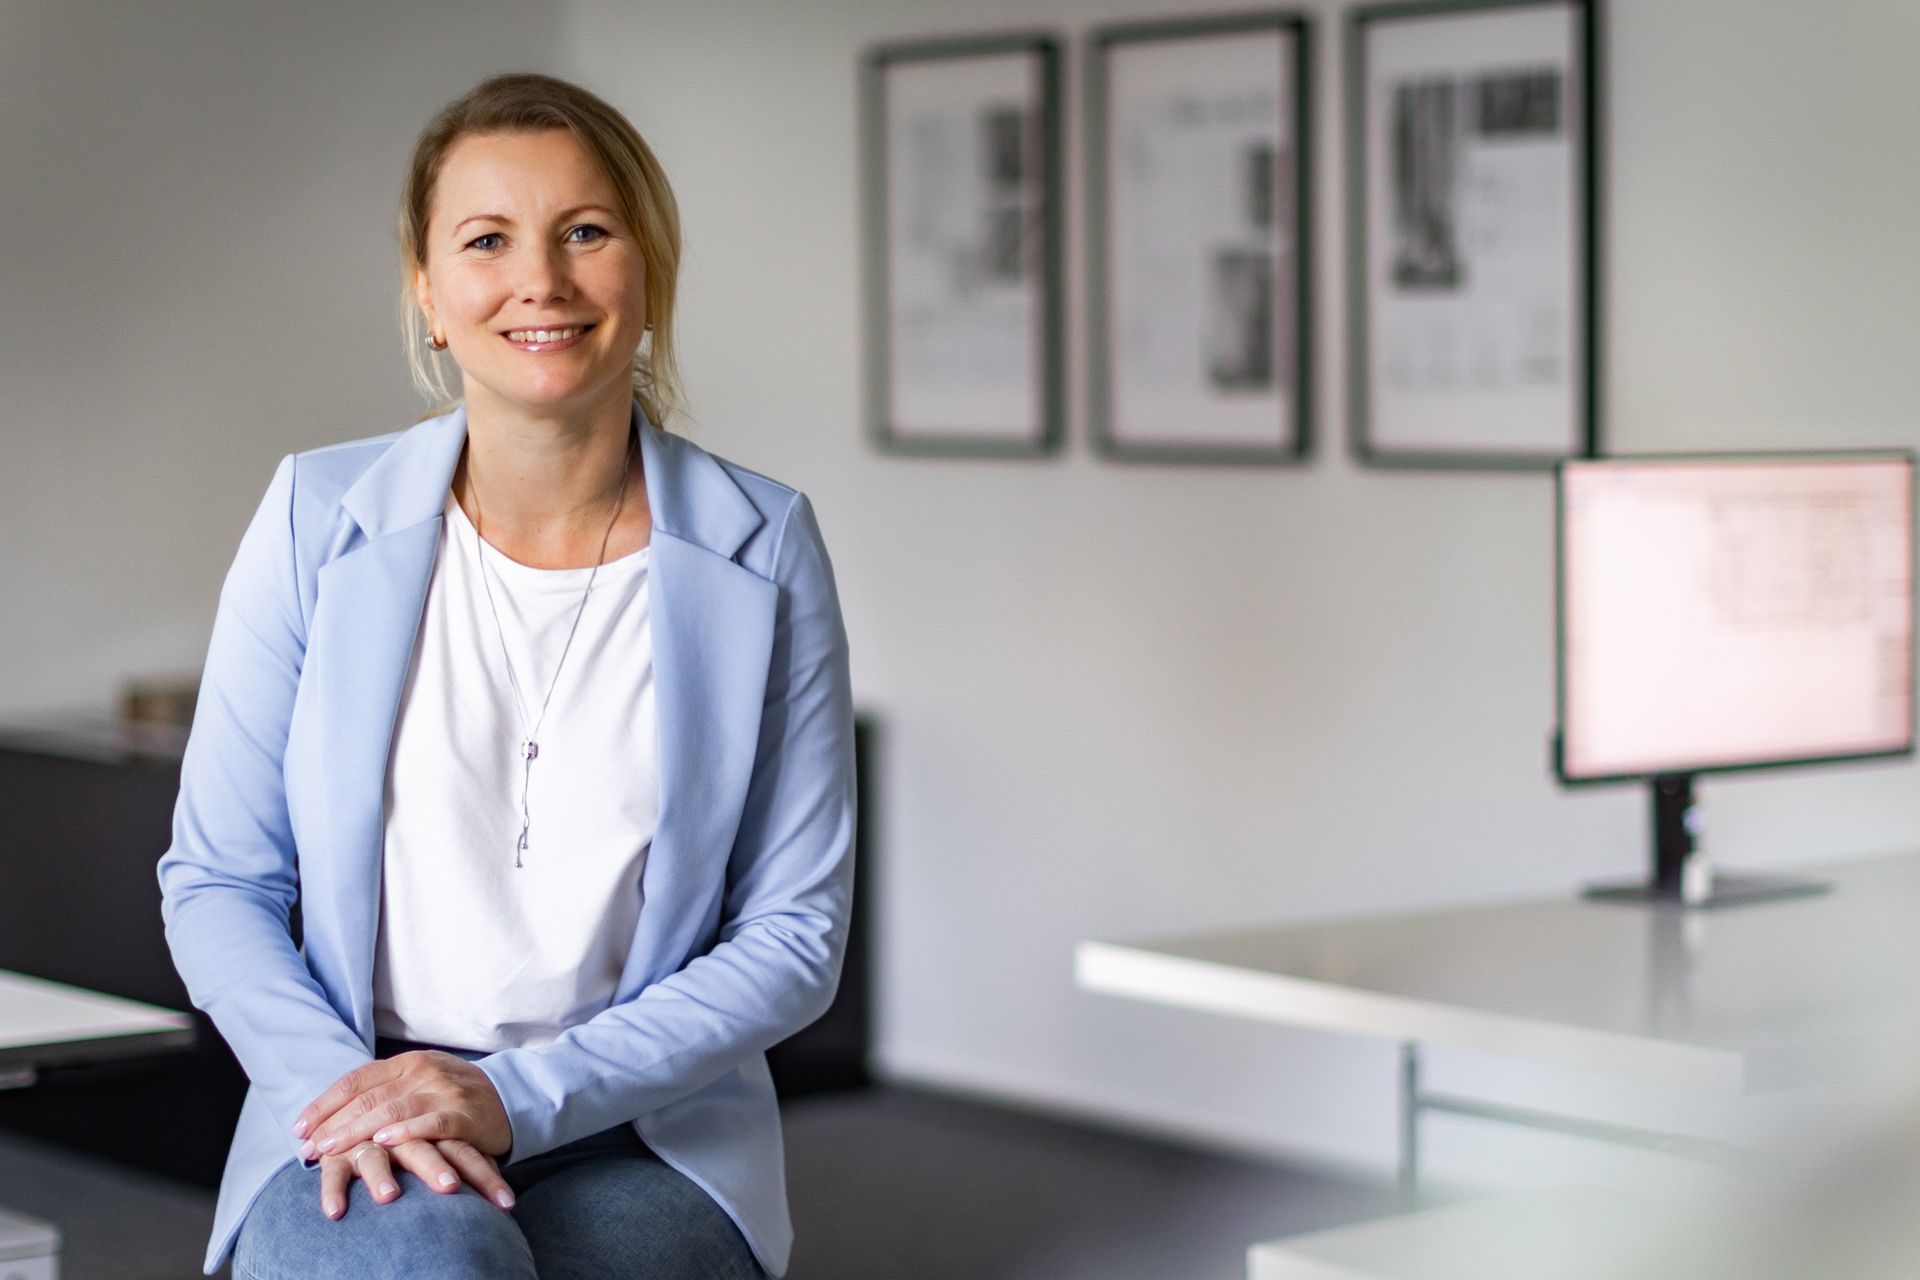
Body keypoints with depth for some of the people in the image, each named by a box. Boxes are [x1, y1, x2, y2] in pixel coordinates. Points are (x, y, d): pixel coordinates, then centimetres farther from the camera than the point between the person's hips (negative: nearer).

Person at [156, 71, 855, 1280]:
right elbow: (217, 880, 5)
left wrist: (521, 1095, -13)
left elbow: (795, 933, 0)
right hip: (352, 1122, 0)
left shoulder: (763, 548, -1)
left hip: (641, 1139, 0)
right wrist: (341, 1087, -14)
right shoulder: (320, 516, 1)